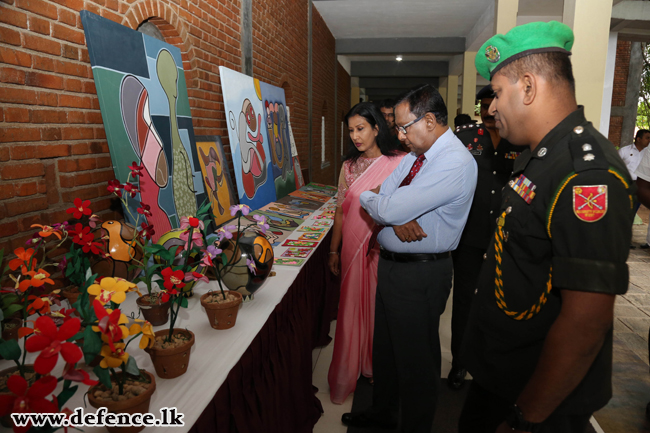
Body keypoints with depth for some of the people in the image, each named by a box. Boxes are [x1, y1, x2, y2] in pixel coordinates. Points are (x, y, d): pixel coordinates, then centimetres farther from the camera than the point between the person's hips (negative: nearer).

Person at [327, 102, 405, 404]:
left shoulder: (399, 163, -5)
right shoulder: (349, 167, 6)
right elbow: (340, 211, 9)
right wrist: (333, 251, 11)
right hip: (353, 248, 3)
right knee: (353, 307, 9)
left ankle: (378, 366, 32)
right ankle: (346, 377, 24)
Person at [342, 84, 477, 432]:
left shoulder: (455, 163, -23)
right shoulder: (417, 153, 8)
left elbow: (391, 210, -29)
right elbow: (383, 196, 4)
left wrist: (366, 198, -8)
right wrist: (397, 218, -17)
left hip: (421, 275, -9)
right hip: (390, 264, 9)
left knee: (415, 359, 9)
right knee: (384, 347, 24)